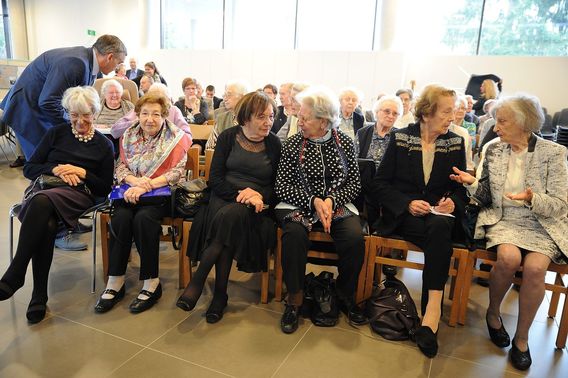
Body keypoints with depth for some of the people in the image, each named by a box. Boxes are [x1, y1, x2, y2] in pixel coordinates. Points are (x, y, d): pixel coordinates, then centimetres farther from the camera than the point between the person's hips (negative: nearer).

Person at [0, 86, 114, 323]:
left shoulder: (104, 145, 13)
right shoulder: (56, 133, 17)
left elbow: (105, 188, 9)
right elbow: (28, 169, 13)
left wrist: (82, 173, -6)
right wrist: (55, 169, -6)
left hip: (78, 195, -2)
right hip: (43, 187, 2)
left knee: (41, 201, -37)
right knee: (47, 225, -35)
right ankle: (39, 294, -30)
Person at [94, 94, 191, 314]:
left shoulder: (175, 137, 0)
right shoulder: (129, 136, 14)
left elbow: (177, 173, -9)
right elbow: (121, 168, 10)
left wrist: (145, 186, -19)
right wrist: (135, 181, -14)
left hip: (161, 193, -3)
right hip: (132, 192, 4)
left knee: (143, 218, -32)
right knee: (120, 217, -27)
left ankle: (152, 283, -21)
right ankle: (115, 283, -19)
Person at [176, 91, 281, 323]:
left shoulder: (274, 144, 8)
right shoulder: (228, 137, 7)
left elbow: (278, 185, 8)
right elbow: (215, 179, 1)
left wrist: (260, 195, -14)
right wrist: (240, 193, -16)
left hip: (256, 206, 0)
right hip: (224, 198, 1)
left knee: (232, 216, -34)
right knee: (229, 217, -34)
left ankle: (198, 281, -28)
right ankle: (220, 293, -27)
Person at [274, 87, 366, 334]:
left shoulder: (344, 142, 2)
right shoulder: (293, 144, -1)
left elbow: (354, 183, 2)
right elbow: (282, 186, -4)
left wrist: (331, 200, -16)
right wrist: (313, 201, -18)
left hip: (337, 204, 1)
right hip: (300, 204, -1)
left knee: (355, 237, -26)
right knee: (294, 233, -33)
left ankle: (346, 296, 0)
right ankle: (295, 298, -13)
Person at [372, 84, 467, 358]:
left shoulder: (456, 143, 10)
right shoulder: (400, 138, 2)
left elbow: (461, 188, 13)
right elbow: (380, 185, -1)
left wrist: (453, 202, -11)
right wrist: (407, 203, -17)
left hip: (440, 215, 2)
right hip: (403, 215, -2)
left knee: (440, 227, -35)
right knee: (440, 234, -34)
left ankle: (431, 309, -33)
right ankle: (433, 311, -29)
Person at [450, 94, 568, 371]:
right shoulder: (493, 150, 5)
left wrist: (532, 199, -25)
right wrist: (472, 183, -11)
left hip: (541, 225, -1)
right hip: (502, 220, 1)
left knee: (535, 266, -29)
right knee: (509, 257, -30)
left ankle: (522, 337, -6)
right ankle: (493, 312, -1)